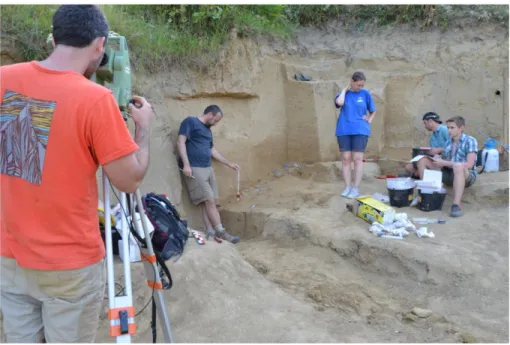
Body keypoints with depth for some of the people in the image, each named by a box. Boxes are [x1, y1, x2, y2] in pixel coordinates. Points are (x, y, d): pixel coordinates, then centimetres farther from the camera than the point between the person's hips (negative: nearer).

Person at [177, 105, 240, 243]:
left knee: (212, 201, 2)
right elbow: (181, 142, -11)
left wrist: (229, 164, 30)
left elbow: (213, 151, 30)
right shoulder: (190, 121, -2)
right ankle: (221, 232, -4)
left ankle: (211, 233, 3)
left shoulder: (208, 130, 23)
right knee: (209, 201, -9)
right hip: (194, 169, -8)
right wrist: (186, 164, -19)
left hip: (208, 168, 8)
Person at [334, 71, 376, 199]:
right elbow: (339, 102, -19)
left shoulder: (365, 94, 5)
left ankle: (356, 188, 1)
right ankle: (348, 187, 9)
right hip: (344, 130, 1)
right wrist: (345, 90, -5)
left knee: (357, 159, -4)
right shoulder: (343, 94, 5)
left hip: (360, 131, -1)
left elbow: (373, 111, 16)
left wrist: (369, 120, -1)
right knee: (346, 158, 2)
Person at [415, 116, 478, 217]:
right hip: (449, 174, 6)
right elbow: (446, 162, 11)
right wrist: (439, 158, -13)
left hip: (467, 176, -6)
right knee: (423, 160, -5)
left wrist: (444, 163, -22)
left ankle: (456, 205, -48)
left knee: (458, 166, -42)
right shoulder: (448, 142, 11)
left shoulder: (470, 141, -8)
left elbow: (469, 165, -20)